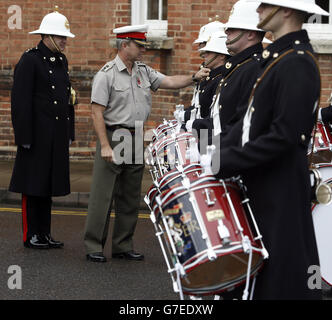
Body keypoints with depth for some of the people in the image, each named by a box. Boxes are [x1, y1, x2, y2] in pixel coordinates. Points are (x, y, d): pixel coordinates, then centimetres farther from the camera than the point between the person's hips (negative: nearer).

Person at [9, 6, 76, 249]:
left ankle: (44, 233, 20)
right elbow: (20, 101, -14)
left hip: (57, 138, 8)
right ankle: (31, 235, 7)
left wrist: (69, 134, 17)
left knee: (49, 184, 12)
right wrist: (24, 138, -17)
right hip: (37, 136, -8)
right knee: (33, 186, 0)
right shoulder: (30, 60, -10)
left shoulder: (62, 61, 14)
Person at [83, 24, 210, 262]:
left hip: (137, 142, 7)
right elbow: (97, 112, -12)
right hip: (113, 138, -7)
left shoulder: (143, 71, 11)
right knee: (103, 196, -3)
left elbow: (169, 82, 6)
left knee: (130, 198, 11)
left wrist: (195, 78, -11)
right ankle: (93, 246, 4)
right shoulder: (107, 74, -9)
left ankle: (123, 246, 20)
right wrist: (105, 146, -18)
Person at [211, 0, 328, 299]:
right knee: (259, 271, 15)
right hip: (262, 186, 9)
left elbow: (284, 136, -23)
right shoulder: (277, 56, 13)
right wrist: (222, 151, 7)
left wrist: (227, 162, -20)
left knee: (282, 277, -2)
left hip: (280, 193, -9)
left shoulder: (298, 64, -18)